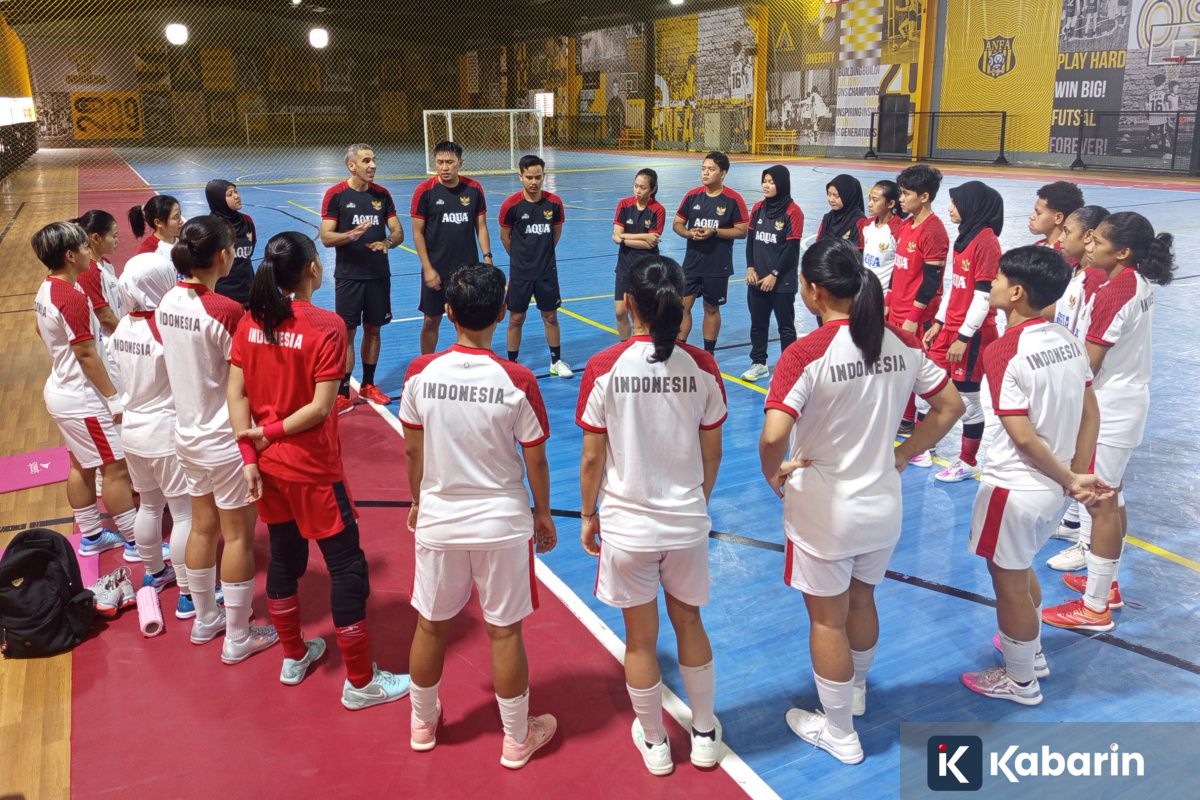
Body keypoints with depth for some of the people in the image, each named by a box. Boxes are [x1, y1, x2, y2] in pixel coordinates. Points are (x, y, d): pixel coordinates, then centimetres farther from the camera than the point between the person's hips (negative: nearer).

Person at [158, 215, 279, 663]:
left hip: (188, 433, 7)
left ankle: (205, 619, 38)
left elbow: (181, 362, 8)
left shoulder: (167, 303, -1)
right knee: (238, 536, 7)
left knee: (203, 527, 21)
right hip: (225, 439, -7)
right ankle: (238, 639, 20)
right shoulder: (225, 311, -23)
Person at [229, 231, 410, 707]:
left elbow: (237, 394, -1)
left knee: (284, 557, 21)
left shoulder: (251, 322, 0)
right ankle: (360, 682, 15)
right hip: (312, 471, -7)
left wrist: (250, 454, 0)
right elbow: (320, 407, -20)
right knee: (347, 567, 5)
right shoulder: (326, 326, -17)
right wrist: (270, 432, -9)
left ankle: (294, 657, 39)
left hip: (269, 466, 7)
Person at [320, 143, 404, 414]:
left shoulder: (382, 194, 5)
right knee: (347, 332, -2)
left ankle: (368, 386, 26)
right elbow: (326, 237, -10)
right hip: (348, 276, -4)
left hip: (379, 274, 4)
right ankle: (343, 394, 4)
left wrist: (386, 242, -15)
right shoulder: (336, 195, -6)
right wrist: (352, 234, -28)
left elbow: (398, 232, 6)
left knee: (373, 329, 12)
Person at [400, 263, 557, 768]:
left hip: (438, 521, 2)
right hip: (502, 523, -2)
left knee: (431, 626, 19)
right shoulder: (517, 382, -17)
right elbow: (536, 461, -8)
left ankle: (423, 724, 41)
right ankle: (517, 739, 29)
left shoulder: (420, 373, -10)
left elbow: (413, 451, 0)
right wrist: (543, 514, 8)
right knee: (504, 631, 12)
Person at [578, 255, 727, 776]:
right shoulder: (702, 368, -9)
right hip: (687, 522, 2)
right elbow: (712, 454, 0)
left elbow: (592, 458, -9)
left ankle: (654, 743, 35)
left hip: (626, 526, -2)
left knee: (640, 638, 16)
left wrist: (589, 515, 7)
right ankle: (704, 734, 39)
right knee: (689, 625, 22)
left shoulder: (604, 369, -15)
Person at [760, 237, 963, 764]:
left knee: (827, 620, 15)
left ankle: (839, 732, 34)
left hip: (823, 513, -6)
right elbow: (950, 406, 5)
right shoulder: (901, 344, -5)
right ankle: (856, 689, 54)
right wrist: (903, 455, 10)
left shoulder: (805, 354, -23)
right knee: (862, 601, 28)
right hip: (883, 505, 6)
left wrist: (775, 474, -12)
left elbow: (773, 436, -32)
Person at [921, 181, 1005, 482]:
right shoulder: (964, 237, 11)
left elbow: (984, 296, -18)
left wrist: (964, 337, -17)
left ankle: (968, 463, 18)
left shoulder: (986, 241, -15)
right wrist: (938, 323, 15)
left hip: (972, 334, -8)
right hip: (950, 328, 9)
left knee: (968, 398, 3)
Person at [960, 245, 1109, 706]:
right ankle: (1031, 651, 48)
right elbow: (1090, 414, 4)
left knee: (1009, 583, 12)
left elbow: (1022, 436, -23)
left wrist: (1069, 480, -11)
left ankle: (1020, 680, 30)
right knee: (1022, 569, 28)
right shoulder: (1067, 340, 0)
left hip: (1015, 488, -8)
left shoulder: (1003, 352, -22)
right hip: (1052, 489, 8)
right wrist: (1078, 474, 6)